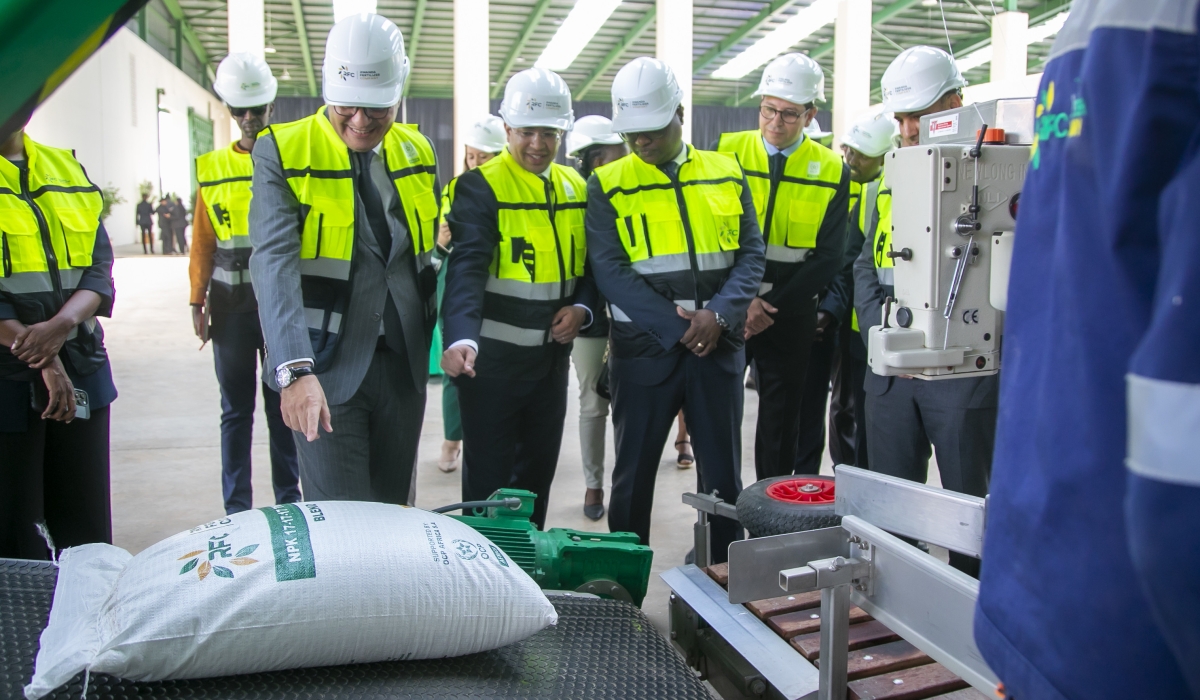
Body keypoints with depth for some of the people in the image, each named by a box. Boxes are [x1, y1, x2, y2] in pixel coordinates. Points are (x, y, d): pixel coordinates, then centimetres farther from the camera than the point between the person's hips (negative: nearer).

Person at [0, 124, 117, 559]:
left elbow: (99, 266, 5)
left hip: (80, 369, 4)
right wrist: (42, 358, -15)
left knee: (88, 533, 8)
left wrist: (61, 325, -14)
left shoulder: (68, 169, 13)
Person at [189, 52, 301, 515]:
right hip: (231, 305, 2)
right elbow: (203, 242, 8)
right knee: (236, 409, 8)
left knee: (283, 406, 6)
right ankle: (237, 507, 16)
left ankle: (289, 499, 17)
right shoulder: (212, 169, 8)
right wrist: (198, 302, 2)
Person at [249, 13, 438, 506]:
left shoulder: (417, 152, 8)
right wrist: (296, 370, -31)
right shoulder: (282, 152, -8)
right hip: (327, 367, -4)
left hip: (404, 364, 5)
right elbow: (274, 262, -19)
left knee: (395, 514, 14)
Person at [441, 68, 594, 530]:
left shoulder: (576, 188, 8)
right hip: (492, 355, -6)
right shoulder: (481, 187, -12)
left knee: (539, 470, 18)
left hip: (552, 354, 6)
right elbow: (467, 266, -25)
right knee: (488, 477, 4)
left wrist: (582, 307, -6)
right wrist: (461, 339, -40)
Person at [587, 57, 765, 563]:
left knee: (723, 474, 10)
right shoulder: (608, 184, 0)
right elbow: (610, 271, -8)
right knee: (634, 473, 8)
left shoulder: (727, 174, 7)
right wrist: (678, 326, -16)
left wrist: (719, 314, -15)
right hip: (643, 349, -2)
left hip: (718, 347, 2)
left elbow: (751, 252, 3)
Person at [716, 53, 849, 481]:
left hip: (789, 314, 0)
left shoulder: (832, 171, 0)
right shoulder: (728, 152, -1)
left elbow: (828, 258, -2)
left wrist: (773, 304, -12)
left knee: (780, 417, 10)